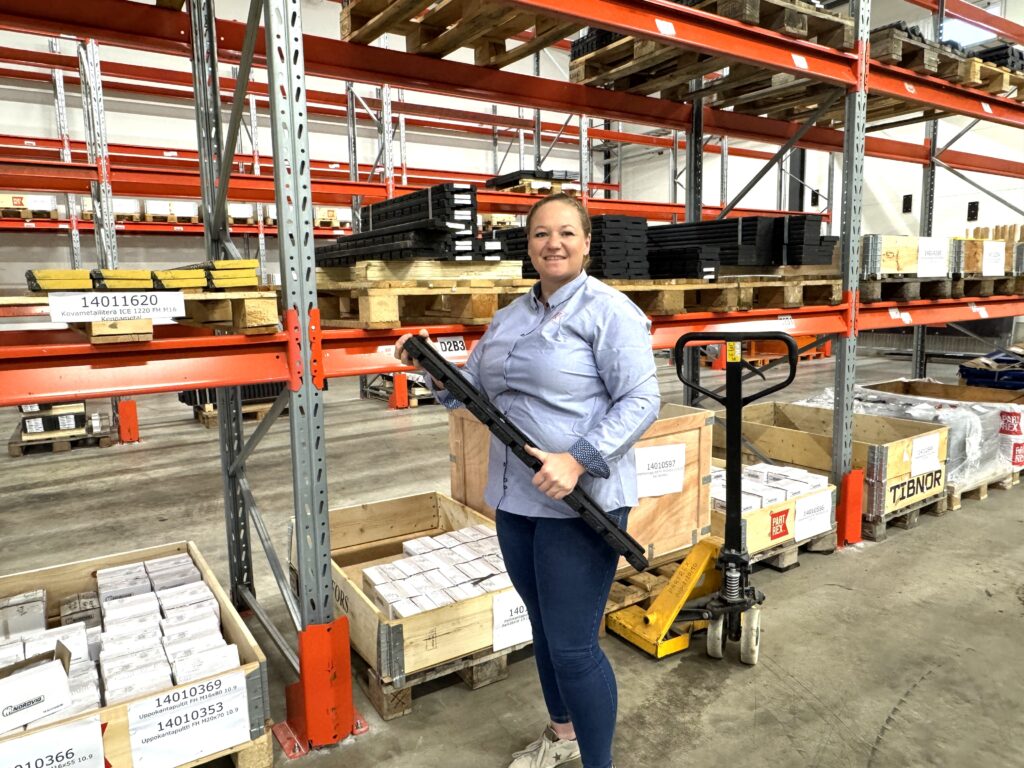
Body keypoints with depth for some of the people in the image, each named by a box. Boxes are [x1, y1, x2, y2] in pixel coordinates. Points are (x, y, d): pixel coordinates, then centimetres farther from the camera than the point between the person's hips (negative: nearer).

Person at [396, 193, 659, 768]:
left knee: (573, 646, -1)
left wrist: (578, 461, -27)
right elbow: (475, 388, 19)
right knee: (544, 628, 22)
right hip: (515, 500, 8)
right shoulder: (511, 316, 12)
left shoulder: (607, 310, -11)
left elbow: (641, 400, -17)